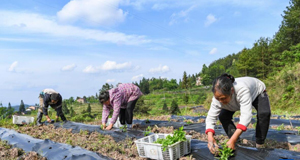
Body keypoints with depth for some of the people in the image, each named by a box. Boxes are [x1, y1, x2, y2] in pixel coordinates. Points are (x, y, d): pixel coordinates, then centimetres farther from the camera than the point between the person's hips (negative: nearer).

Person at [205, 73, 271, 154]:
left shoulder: (242, 90, -50)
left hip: (257, 92, -4)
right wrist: (210, 137, -49)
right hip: (238, 99, 4)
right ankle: (236, 144, 0)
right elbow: (211, 117, -31)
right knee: (223, 116, -14)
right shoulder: (218, 97, -34)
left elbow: (246, 116, -55)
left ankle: (259, 145, -13)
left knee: (264, 113, -32)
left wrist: (232, 140, -60)